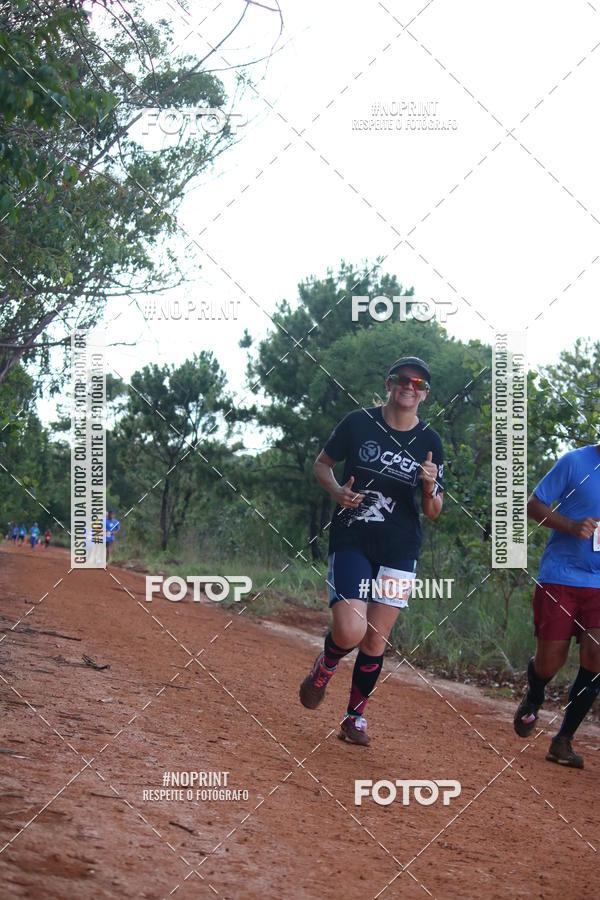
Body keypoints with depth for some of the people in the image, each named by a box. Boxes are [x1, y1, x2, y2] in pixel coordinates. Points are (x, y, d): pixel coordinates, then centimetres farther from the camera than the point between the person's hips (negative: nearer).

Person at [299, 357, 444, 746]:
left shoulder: (431, 443, 2)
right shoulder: (359, 423, -2)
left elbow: (433, 512, 5)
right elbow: (322, 463, 12)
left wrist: (431, 487, -17)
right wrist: (337, 490, -9)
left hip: (399, 552, 2)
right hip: (351, 542, -2)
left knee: (375, 642, 1)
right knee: (350, 631, -18)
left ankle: (355, 718, 20)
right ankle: (324, 668, 16)